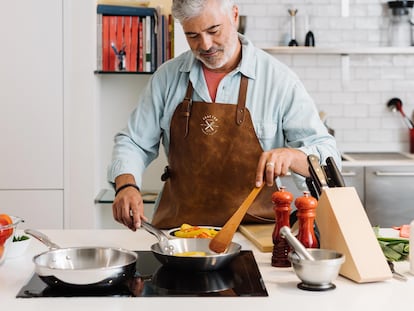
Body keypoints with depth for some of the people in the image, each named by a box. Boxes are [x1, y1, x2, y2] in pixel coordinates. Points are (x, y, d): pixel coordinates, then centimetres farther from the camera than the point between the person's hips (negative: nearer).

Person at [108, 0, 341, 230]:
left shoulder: (279, 79, -3)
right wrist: (126, 185, -8)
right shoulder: (167, 76, 6)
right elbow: (134, 143, 12)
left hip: (254, 228, -2)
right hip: (178, 227, 2)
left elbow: (327, 154, -3)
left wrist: (289, 156, -24)